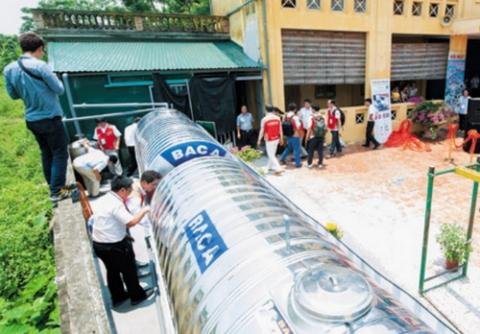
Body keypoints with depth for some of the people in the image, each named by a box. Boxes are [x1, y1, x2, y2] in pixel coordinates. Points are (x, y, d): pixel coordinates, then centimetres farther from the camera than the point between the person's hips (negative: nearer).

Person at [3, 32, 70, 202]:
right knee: (60, 153, 3)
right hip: (50, 118, -7)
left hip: (31, 120, 7)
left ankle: (53, 186, 28)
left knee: (46, 154, 18)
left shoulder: (9, 69, 2)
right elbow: (59, 89, -13)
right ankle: (57, 191, 5)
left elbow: (13, 95, 12)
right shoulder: (40, 66, -18)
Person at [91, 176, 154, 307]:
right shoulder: (116, 204, -24)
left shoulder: (104, 199, 5)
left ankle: (117, 297, 40)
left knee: (112, 271, 24)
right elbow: (131, 222, -32)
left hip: (98, 244, 8)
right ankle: (137, 295, 31)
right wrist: (144, 210, -19)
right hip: (113, 246, -8)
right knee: (129, 270, 13)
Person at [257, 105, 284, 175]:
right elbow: (280, 130, 3)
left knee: (271, 155, 2)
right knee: (272, 154, 20)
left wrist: (259, 140, 3)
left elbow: (262, 131, -9)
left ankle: (278, 169, -5)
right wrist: (281, 139, 15)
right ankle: (270, 167, 35)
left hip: (269, 140, -5)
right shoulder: (278, 118, -3)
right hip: (276, 139, 5)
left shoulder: (264, 119, -15)